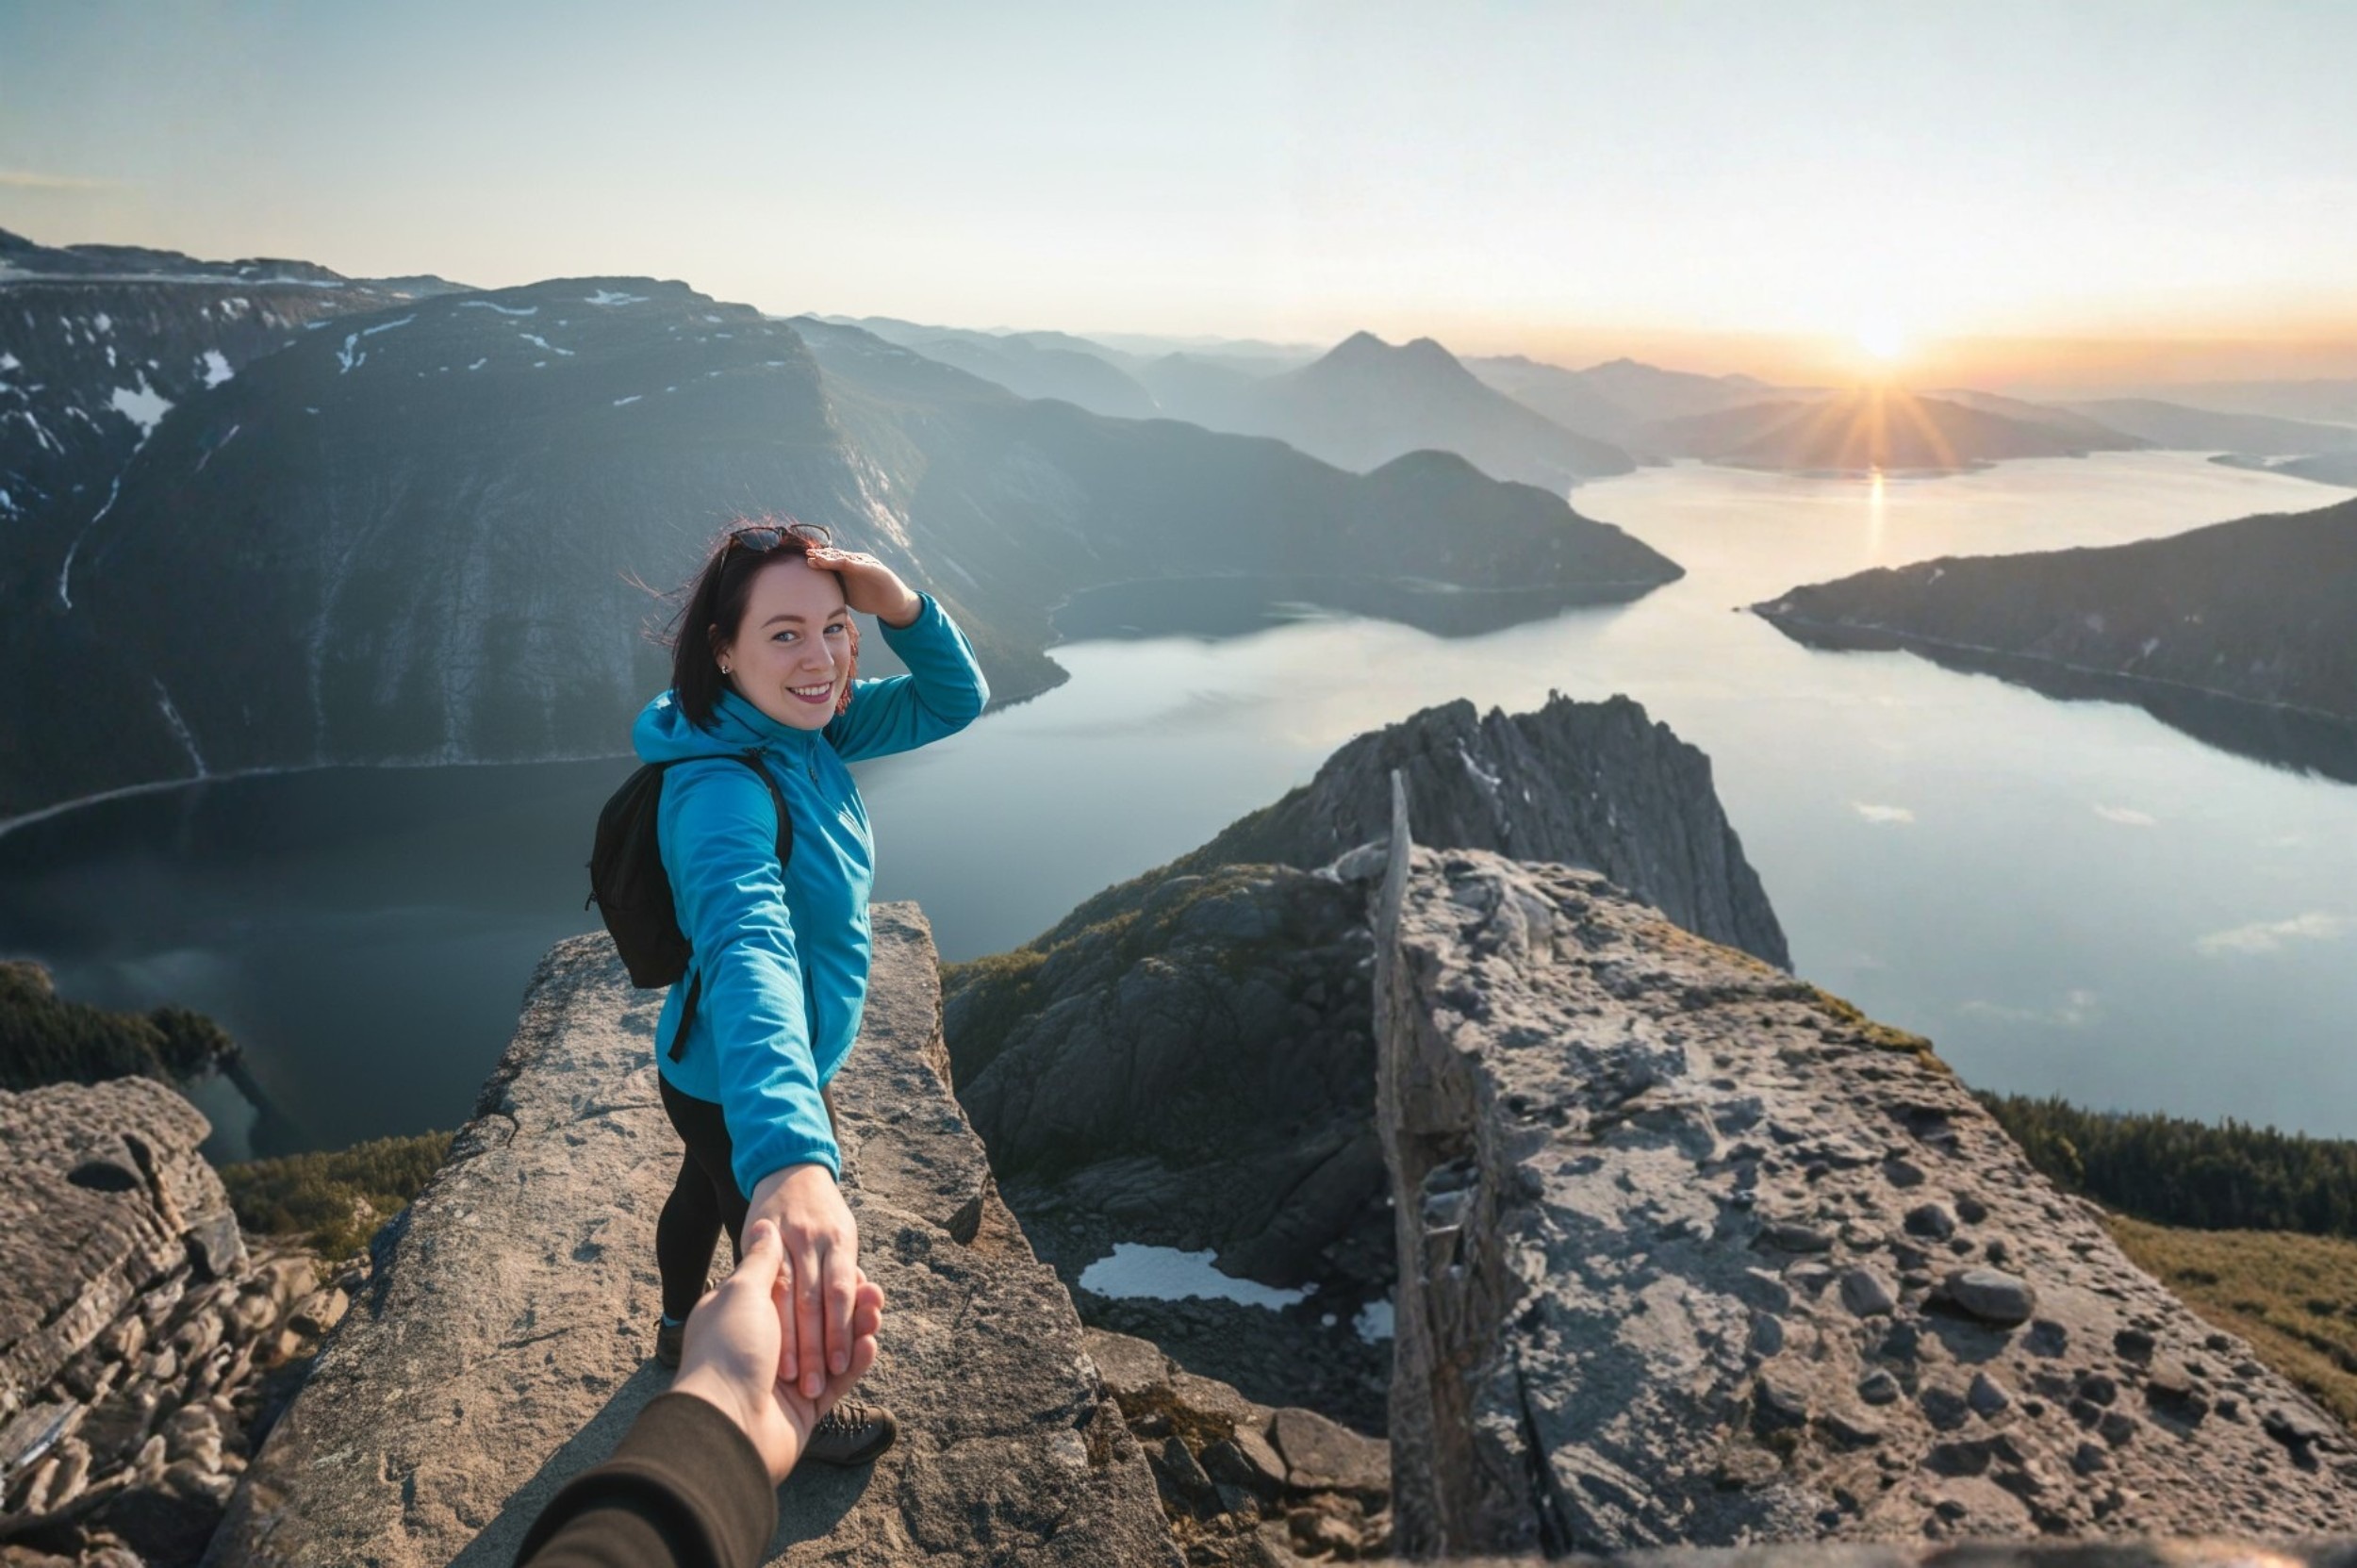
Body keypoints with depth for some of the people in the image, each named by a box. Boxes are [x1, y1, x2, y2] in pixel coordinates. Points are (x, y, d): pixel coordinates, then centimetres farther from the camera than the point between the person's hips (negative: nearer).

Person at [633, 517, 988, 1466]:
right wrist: (790, 1159, -71)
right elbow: (748, 949, -55)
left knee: (707, 1190, 35)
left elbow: (953, 702, -7)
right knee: (801, 1281, 17)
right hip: (743, 1094, -9)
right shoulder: (720, 791, -37)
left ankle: (678, 1330, 65)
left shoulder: (803, 727, -11)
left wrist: (902, 609, -31)